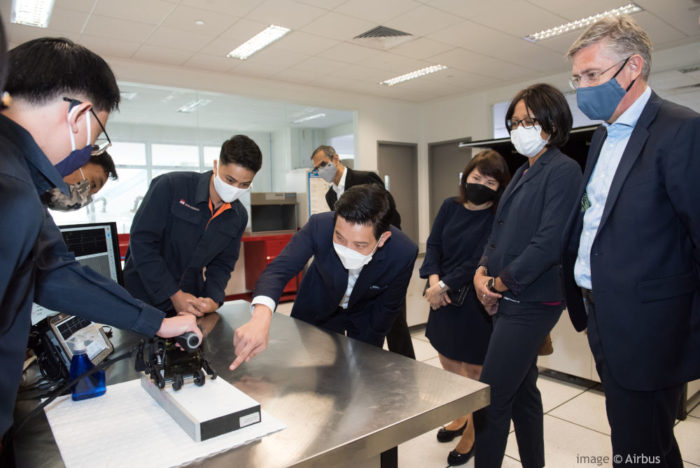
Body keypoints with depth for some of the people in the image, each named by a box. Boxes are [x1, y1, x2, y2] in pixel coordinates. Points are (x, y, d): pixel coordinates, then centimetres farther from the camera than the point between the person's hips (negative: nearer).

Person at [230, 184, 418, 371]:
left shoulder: (404, 253, -32)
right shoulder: (319, 225, -35)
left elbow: (388, 309, -17)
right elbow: (278, 269, -40)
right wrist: (261, 316, -60)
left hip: (365, 315, 0)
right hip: (317, 309, 1)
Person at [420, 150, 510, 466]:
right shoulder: (450, 207, 5)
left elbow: (480, 262, -17)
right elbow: (433, 244, 2)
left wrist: (445, 285, -17)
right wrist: (433, 278, -14)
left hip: (475, 302, -6)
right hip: (444, 298, 6)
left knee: (473, 371, 9)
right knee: (448, 364, 19)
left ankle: (473, 433, 30)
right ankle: (461, 417, 44)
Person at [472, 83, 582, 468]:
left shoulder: (562, 170, -12)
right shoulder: (522, 173, 14)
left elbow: (548, 243, -20)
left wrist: (499, 284, -13)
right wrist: (482, 271, -1)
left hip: (530, 302, -9)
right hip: (508, 301, 9)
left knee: (490, 398, -4)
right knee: (522, 389, 20)